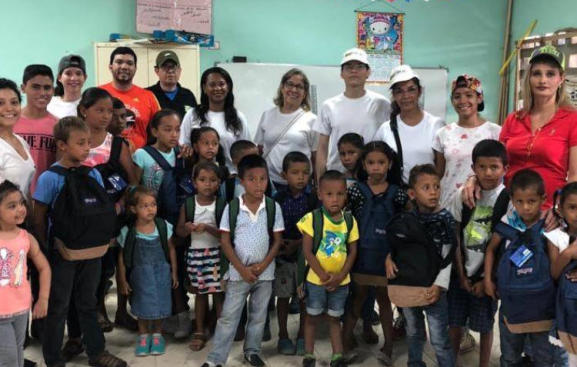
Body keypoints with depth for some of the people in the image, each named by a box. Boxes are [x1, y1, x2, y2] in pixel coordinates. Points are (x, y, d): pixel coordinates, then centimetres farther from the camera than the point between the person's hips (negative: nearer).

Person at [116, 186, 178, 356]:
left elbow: (171, 249, 1)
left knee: (160, 303, 10)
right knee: (143, 305, 10)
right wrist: (123, 280, -1)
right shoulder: (128, 232, -12)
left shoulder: (163, 226, -9)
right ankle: (143, 336, 31)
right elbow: (122, 257, -3)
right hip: (140, 275, -1)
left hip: (161, 273, 1)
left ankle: (157, 334, 31)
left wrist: (174, 272, 4)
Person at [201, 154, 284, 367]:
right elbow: (225, 242, -6)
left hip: (264, 272, 2)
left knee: (259, 316, 15)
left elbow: (277, 241, -2)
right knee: (228, 316, 4)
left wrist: (262, 266, -12)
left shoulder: (273, 207, -6)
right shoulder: (232, 208, -9)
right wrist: (242, 268, -12)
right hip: (238, 272, -1)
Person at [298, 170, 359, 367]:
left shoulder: (350, 221, -3)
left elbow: (353, 251, 1)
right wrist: (324, 275, -16)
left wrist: (340, 275, -10)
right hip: (316, 279, -2)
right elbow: (307, 251, -13)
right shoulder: (312, 218, -13)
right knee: (312, 317, 11)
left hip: (341, 281, 2)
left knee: (335, 318, 15)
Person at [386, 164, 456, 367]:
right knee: (413, 333, 22)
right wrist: (389, 258, -10)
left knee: (439, 339, 0)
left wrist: (439, 285, -18)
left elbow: (447, 258, -11)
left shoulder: (445, 219, -12)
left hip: (432, 287, -4)